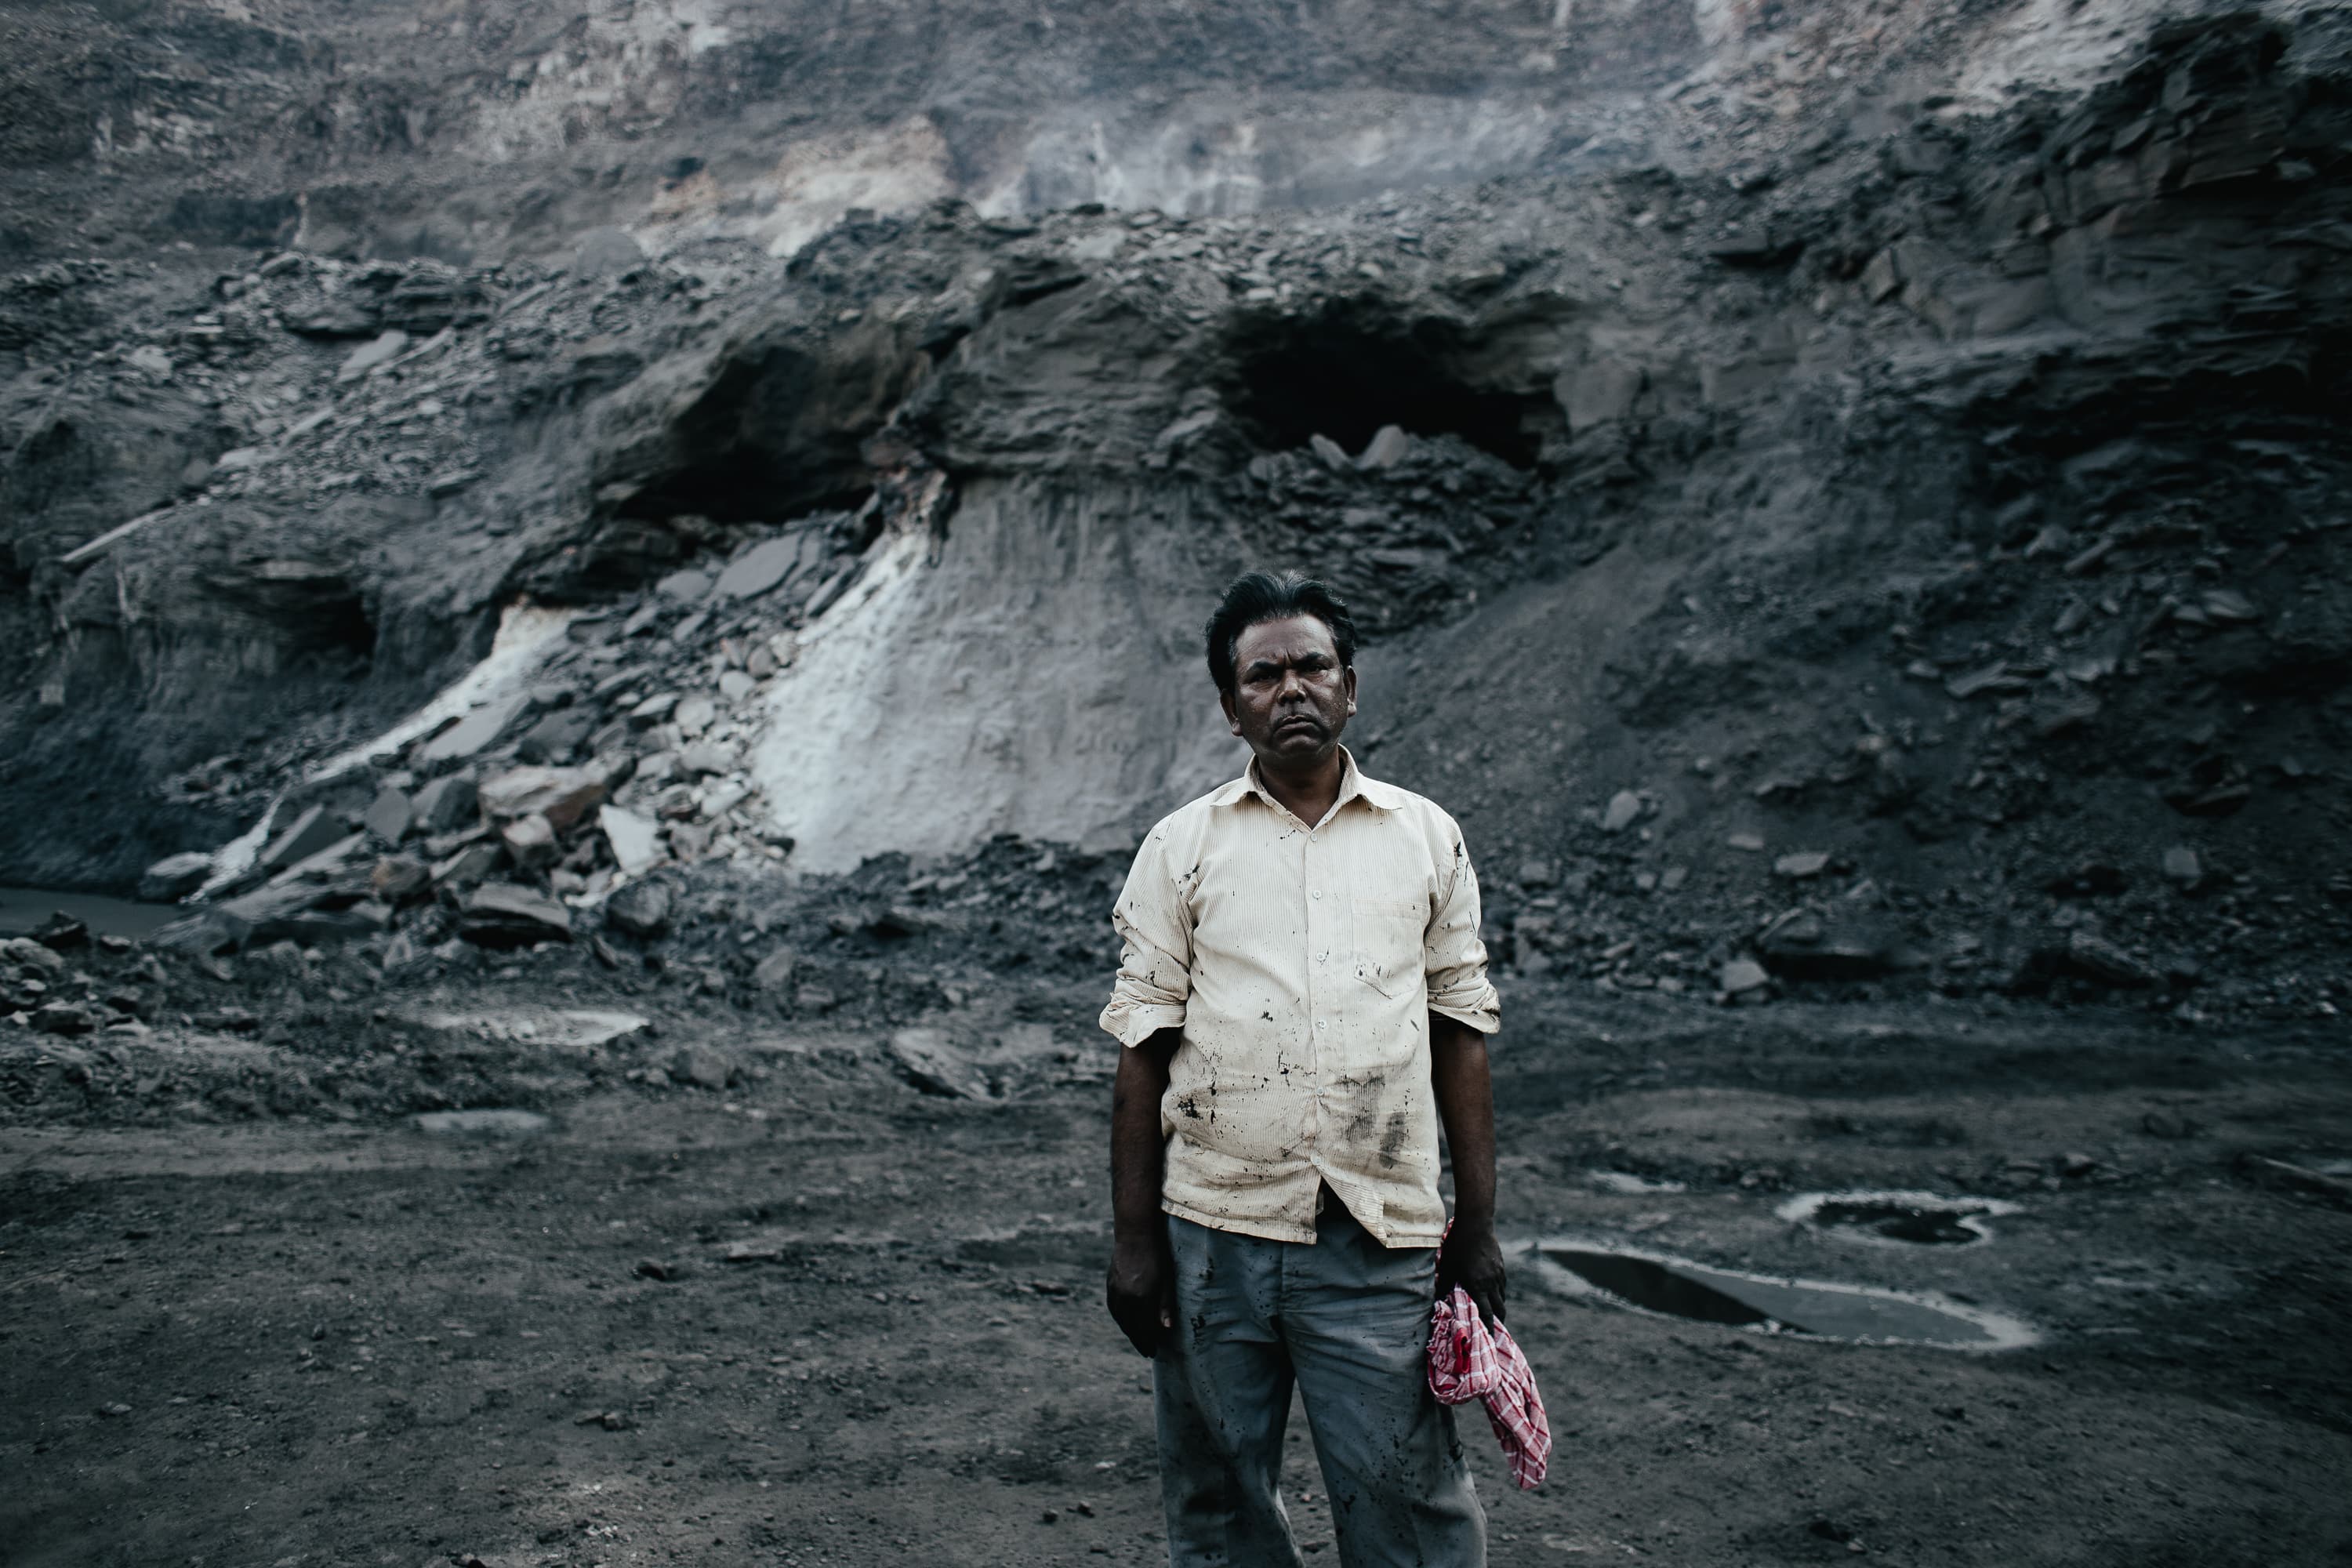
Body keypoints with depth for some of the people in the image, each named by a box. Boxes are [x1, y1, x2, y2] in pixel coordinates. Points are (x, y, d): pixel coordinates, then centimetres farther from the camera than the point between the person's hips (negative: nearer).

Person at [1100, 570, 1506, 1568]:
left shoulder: (1427, 839, 6)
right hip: (1213, 1234, 0)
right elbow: (1142, 1049, 3)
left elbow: (1461, 1035, 8)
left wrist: (1477, 1230, 5)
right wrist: (1132, 1241, 0)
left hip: (1380, 1244, 0)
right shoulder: (1180, 848, 3)